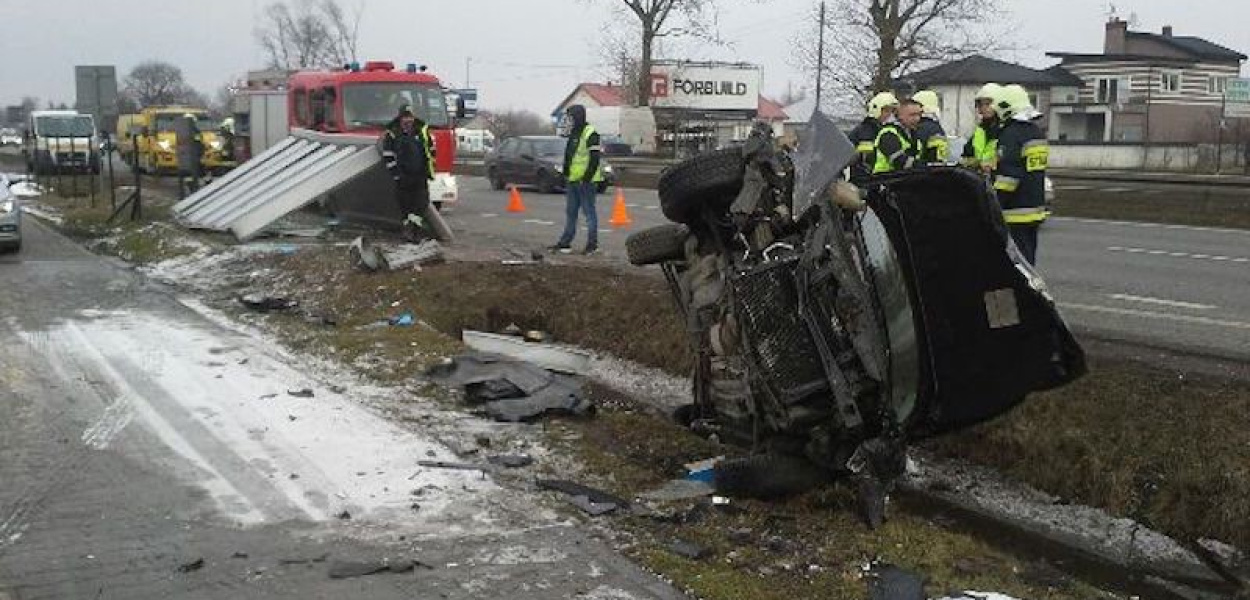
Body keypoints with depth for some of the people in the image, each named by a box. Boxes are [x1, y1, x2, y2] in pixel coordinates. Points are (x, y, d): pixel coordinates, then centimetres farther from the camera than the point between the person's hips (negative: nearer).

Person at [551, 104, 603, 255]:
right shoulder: (573, 133, 17)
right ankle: (565, 243, 17)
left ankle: (592, 244, 1)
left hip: (585, 181, -9)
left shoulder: (590, 134, -12)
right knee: (570, 213, 12)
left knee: (589, 212, -3)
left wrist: (587, 177, -21)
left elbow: (595, 158, -18)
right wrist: (566, 175, 21)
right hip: (572, 180, 9)